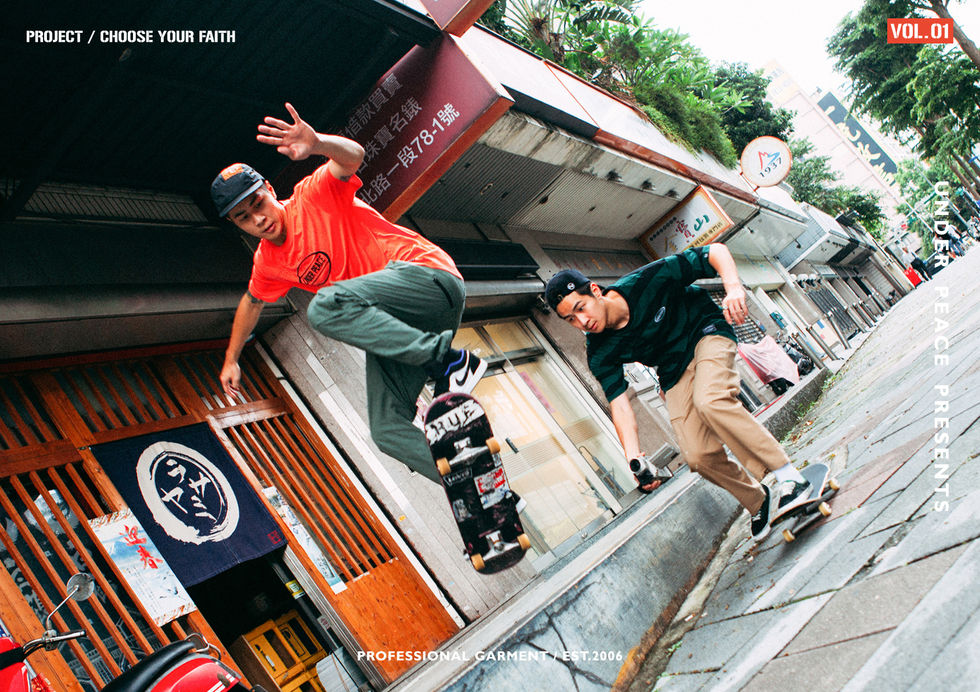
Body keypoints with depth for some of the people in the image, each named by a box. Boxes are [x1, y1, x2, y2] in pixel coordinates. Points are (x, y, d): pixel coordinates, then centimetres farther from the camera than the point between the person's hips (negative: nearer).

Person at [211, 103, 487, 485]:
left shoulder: (313, 195, -6)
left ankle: (449, 360, -29)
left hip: (429, 274, -8)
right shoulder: (266, 263, 15)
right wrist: (231, 360, 43)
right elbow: (252, 301, 36)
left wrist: (319, 144, -48)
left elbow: (352, 156, -26)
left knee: (324, 306, -33)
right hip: (392, 324, 8)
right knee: (389, 431, -10)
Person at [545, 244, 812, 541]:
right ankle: (758, 501, 16)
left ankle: (791, 478, -28)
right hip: (674, 371, 4)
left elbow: (715, 251, -22)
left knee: (710, 402, -34)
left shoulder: (648, 281, -27)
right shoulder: (600, 354, -17)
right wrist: (633, 457, -32)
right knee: (700, 456, -12)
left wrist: (734, 287, -41)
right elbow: (619, 404, -18)